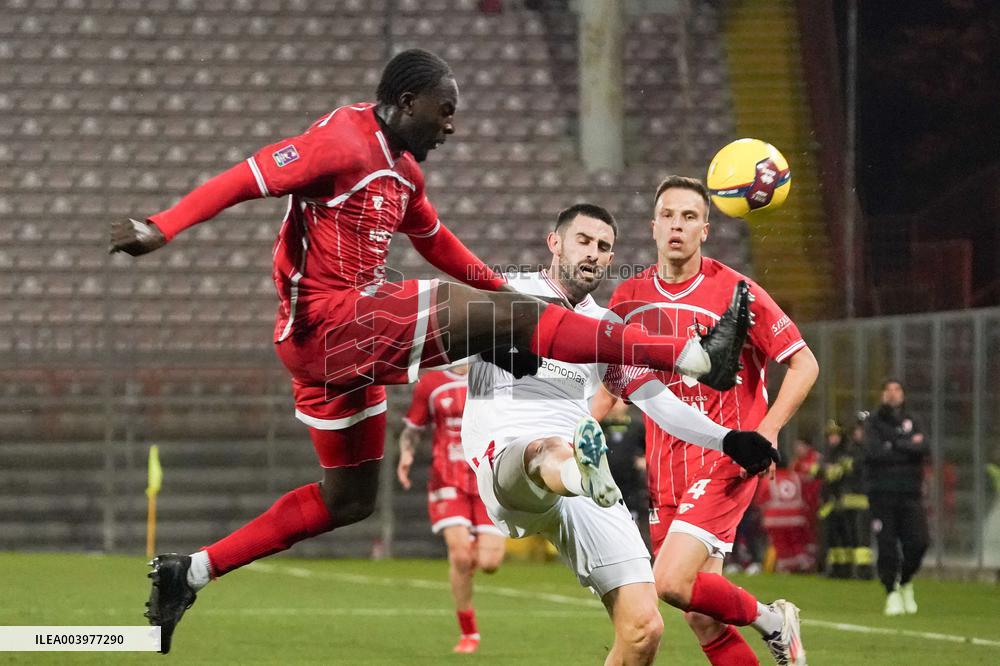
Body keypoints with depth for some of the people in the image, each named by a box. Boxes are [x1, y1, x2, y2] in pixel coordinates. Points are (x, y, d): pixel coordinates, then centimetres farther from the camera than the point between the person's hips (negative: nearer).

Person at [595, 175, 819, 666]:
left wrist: (766, 432, -18)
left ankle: (770, 620, 5)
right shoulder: (629, 298, 5)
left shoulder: (736, 292, -9)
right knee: (701, 618, 1)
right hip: (665, 468, 5)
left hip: (726, 460, -5)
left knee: (672, 582, -21)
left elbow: (804, 363, -5)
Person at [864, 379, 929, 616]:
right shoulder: (873, 422, 5)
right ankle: (892, 592, 5)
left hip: (910, 492, 2)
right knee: (887, 545, -7)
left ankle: (905, 582, 19)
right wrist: (908, 447, -5)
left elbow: (922, 449, -5)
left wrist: (893, 445, -9)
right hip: (882, 493, -2)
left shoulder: (911, 421, 13)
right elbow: (872, 451, -12)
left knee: (917, 542, -7)